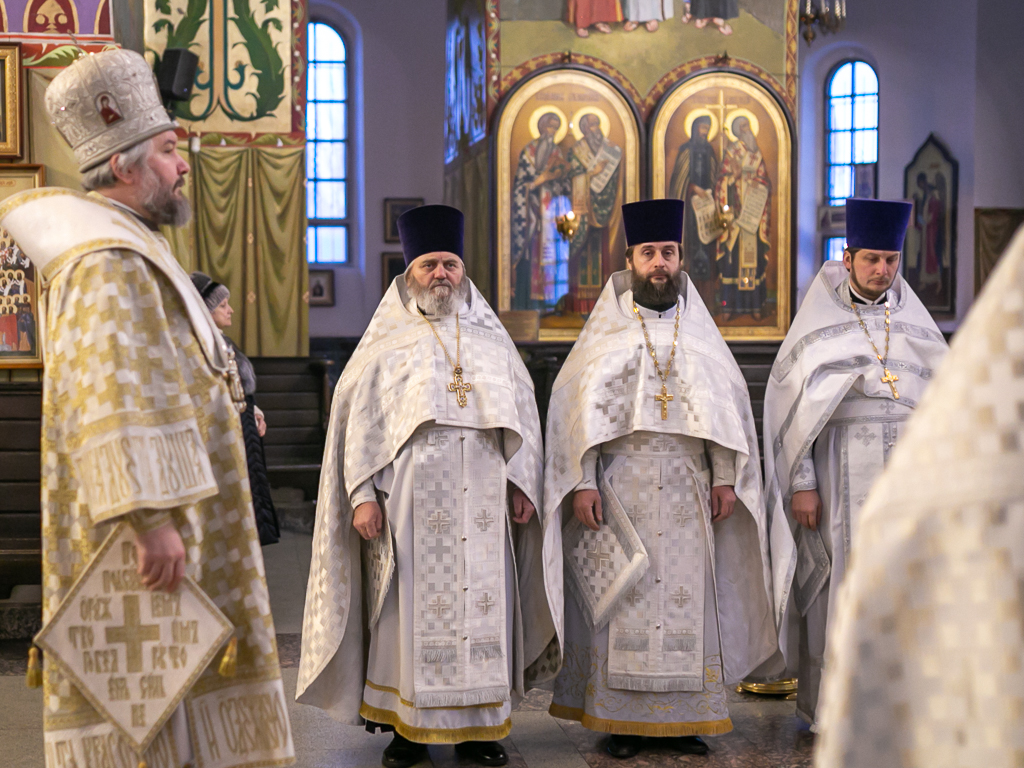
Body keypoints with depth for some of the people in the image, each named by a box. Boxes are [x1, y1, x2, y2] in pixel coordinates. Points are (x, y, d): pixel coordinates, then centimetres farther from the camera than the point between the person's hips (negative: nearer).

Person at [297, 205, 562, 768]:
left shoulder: (493, 341, 16)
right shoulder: (387, 344, 8)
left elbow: (523, 418, 14)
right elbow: (359, 419, 1)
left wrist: (523, 484, 4)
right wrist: (363, 494, -8)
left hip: (482, 506, 3)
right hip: (411, 501, -2)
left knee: (483, 604, 2)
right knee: (411, 608, -1)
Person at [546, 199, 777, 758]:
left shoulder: (700, 332, 11)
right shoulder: (605, 333, 5)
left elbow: (731, 403, 10)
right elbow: (574, 406, 0)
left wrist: (725, 478, 1)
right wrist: (582, 482, -9)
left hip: (687, 495, 2)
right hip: (619, 491, -2)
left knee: (687, 598, 3)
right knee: (620, 603, -2)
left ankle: (683, 716, 11)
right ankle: (620, 719, 6)